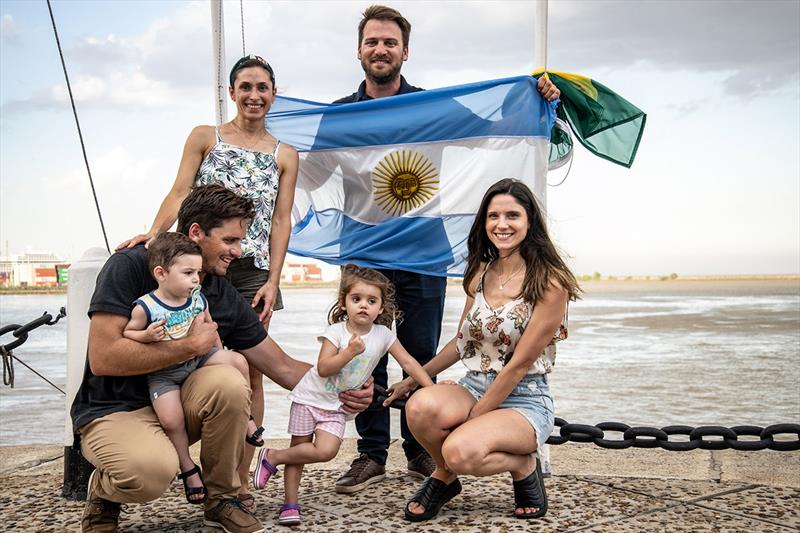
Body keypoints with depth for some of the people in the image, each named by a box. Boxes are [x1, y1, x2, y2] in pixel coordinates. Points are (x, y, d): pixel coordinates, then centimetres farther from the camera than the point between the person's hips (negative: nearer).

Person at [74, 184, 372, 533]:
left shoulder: (227, 299, 1)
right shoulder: (130, 266, -14)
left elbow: (282, 366, 5)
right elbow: (102, 358, -23)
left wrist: (340, 390, -10)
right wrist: (189, 347, -20)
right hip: (113, 411, -5)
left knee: (228, 381, -27)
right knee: (153, 469, -37)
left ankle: (221, 499, -4)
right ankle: (103, 491, 1)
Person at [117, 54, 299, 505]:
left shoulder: (285, 156, 12)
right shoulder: (205, 138, 10)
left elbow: (281, 222, 7)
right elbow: (179, 193, 0)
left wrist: (273, 281, -3)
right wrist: (155, 232, -19)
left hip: (253, 272, 1)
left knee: (249, 374, 0)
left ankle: (240, 480, 8)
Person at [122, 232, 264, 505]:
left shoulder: (198, 299, -4)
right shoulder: (145, 307, -20)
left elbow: (210, 328, 12)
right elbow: (127, 334, -12)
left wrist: (220, 355, 10)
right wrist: (147, 335, -30)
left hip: (198, 357, 5)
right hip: (163, 373, -5)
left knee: (238, 362, -11)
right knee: (171, 419, -21)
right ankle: (188, 469, 3)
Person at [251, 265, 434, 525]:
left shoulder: (383, 335, -6)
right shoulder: (336, 332, -15)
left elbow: (408, 362, -2)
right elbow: (323, 369, -22)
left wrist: (432, 389, -5)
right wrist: (349, 351, -31)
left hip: (337, 406, 2)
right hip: (310, 397, -2)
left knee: (326, 450, -15)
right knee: (300, 448, 2)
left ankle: (274, 457, 4)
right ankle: (290, 505, 18)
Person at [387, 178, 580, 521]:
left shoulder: (549, 283, -12)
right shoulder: (480, 273, 7)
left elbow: (519, 365, -14)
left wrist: (474, 417, -13)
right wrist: (413, 379, 21)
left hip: (524, 401, -5)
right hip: (473, 388, 5)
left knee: (461, 451, -35)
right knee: (421, 406, -30)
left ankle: (523, 466, 0)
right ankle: (444, 478, 1)